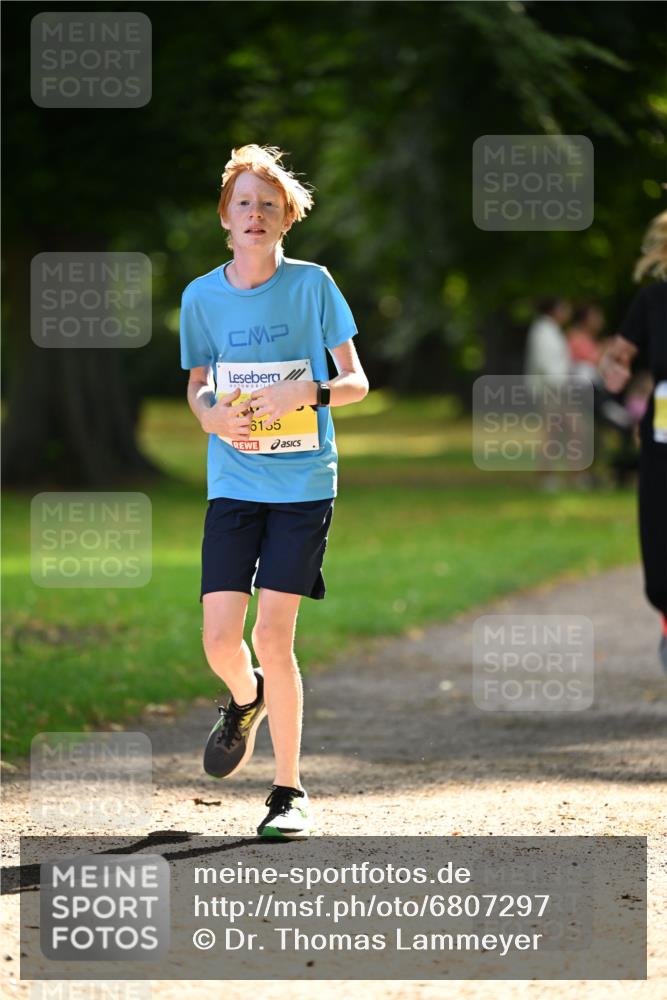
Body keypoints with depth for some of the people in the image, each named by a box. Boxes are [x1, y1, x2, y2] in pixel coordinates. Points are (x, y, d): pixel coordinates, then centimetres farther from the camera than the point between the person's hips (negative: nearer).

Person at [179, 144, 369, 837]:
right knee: (220, 639, -5)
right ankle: (246, 700, 33)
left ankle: (290, 790, 6)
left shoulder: (311, 284, -3)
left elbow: (356, 382, 0)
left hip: (304, 483, -2)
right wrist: (213, 416, -8)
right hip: (233, 485, 2)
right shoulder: (201, 296, 4)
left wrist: (306, 392, -21)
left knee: (273, 635, -9)